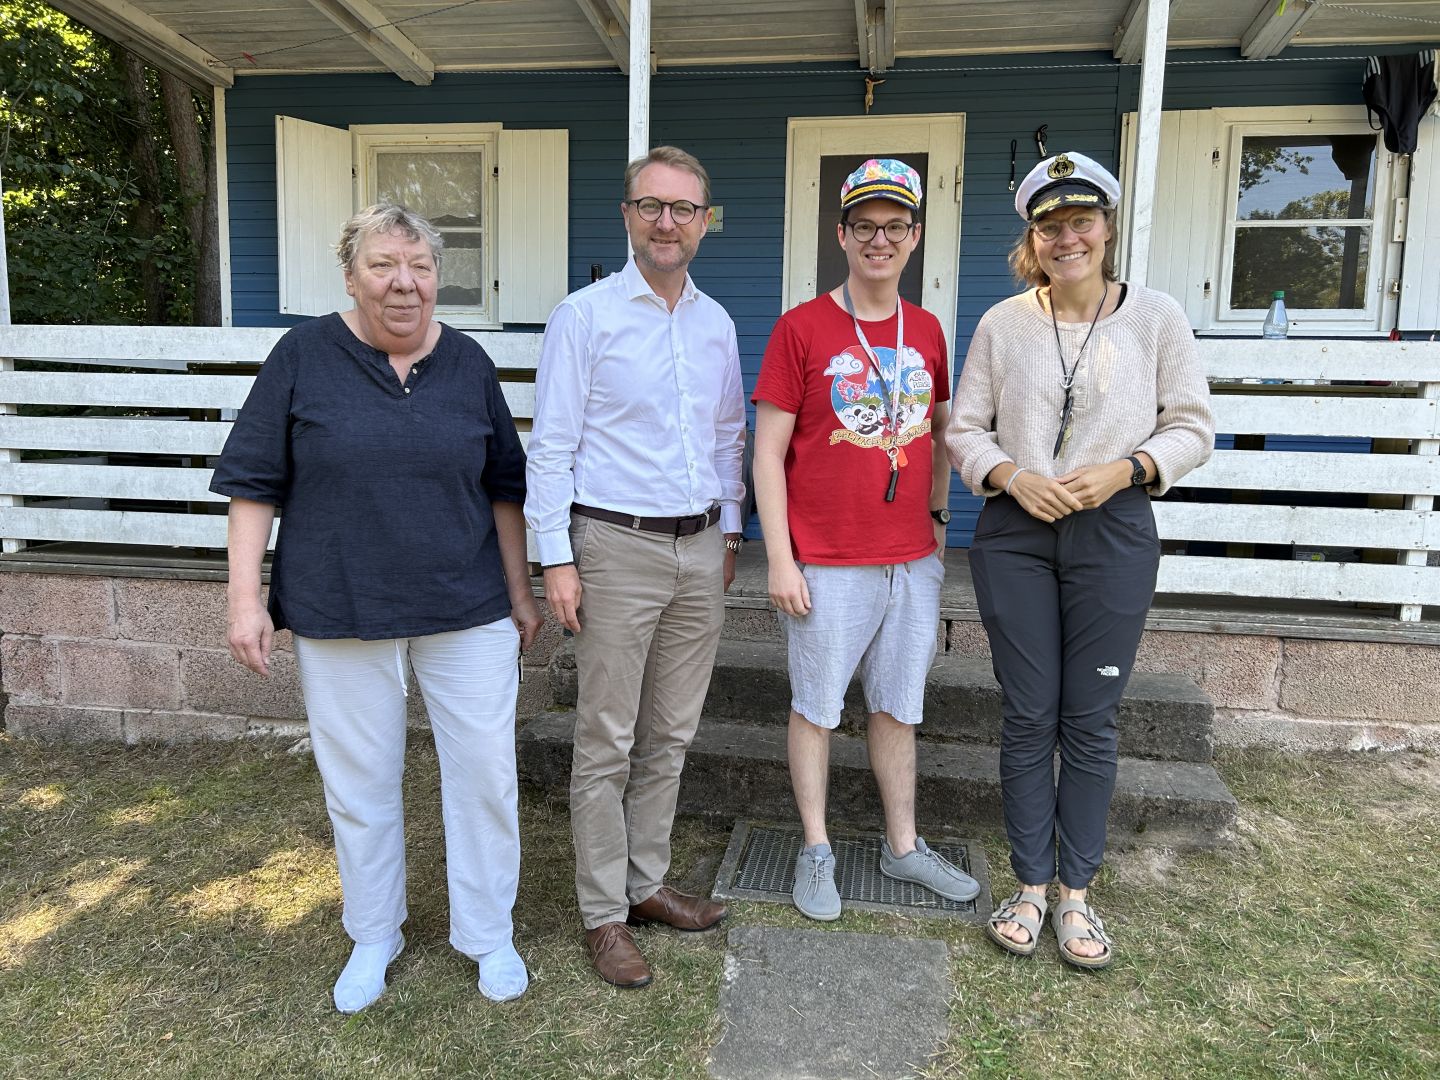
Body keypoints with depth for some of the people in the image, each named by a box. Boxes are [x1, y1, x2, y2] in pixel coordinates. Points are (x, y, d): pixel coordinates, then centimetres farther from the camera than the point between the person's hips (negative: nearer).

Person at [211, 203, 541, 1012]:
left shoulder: (468, 363, 3)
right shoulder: (304, 356, -3)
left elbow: (505, 489, 8)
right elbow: (255, 484, 0)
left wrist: (521, 594, 8)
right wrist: (245, 598, -5)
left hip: (468, 611, 2)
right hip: (341, 613, -1)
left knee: (486, 774, 5)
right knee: (360, 783, 11)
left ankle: (488, 935, 27)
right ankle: (373, 937, 34)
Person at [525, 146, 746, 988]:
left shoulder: (717, 324, 12)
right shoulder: (585, 316, -4)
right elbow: (551, 446, -7)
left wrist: (731, 530, 15)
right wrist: (556, 558, -11)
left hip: (700, 549, 6)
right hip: (617, 547, -5)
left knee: (672, 733, 13)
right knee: (607, 741, 2)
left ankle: (647, 881, 29)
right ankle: (604, 913, 16)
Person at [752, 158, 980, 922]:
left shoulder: (927, 331, 8)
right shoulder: (802, 328, -7)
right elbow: (767, 451, -8)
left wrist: (936, 519, 11)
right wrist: (779, 560, -12)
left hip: (912, 560, 5)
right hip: (826, 565, -4)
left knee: (898, 707, 16)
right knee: (816, 706, 9)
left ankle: (902, 847, 32)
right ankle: (816, 851, 27)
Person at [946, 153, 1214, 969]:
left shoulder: (1157, 316, 1)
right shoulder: (1002, 323, 3)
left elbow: (1193, 427, 3)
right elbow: (964, 429, 6)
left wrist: (1126, 469, -14)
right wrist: (1012, 476, -12)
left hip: (1114, 533, -1)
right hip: (1015, 533, 1)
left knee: (1092, 720, 6)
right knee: (1028, 716, 6)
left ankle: (1077, 893, 22)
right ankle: (1031, 886, 22)